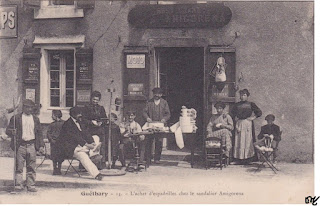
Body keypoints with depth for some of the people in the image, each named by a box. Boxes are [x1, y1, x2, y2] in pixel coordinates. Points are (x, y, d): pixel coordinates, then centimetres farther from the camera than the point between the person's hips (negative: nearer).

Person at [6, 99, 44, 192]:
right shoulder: (16, 118, 4)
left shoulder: (35, 119, 15)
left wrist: (41, 146, 8)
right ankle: (18, 185, 4)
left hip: (32, 145, 2)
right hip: (20, 145, -2)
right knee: (19, 167, -2)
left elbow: (39, 133, 16)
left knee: (31, 167, 3)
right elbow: (8, 130, 3)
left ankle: (31, 186, 7)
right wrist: (12, 132, -20)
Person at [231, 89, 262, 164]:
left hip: (248, 123, -2)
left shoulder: (251, 104, 5)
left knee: (248, 140, -5)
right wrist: (235, 117, 10)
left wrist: (253, 117, -2)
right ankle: (239, 158, 1)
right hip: (239, 123, 2)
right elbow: (232, 112, 25)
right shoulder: (237, 105, 12)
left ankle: (247, 157, -2)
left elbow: (259, 112, 6)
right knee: (239, 140, -2)